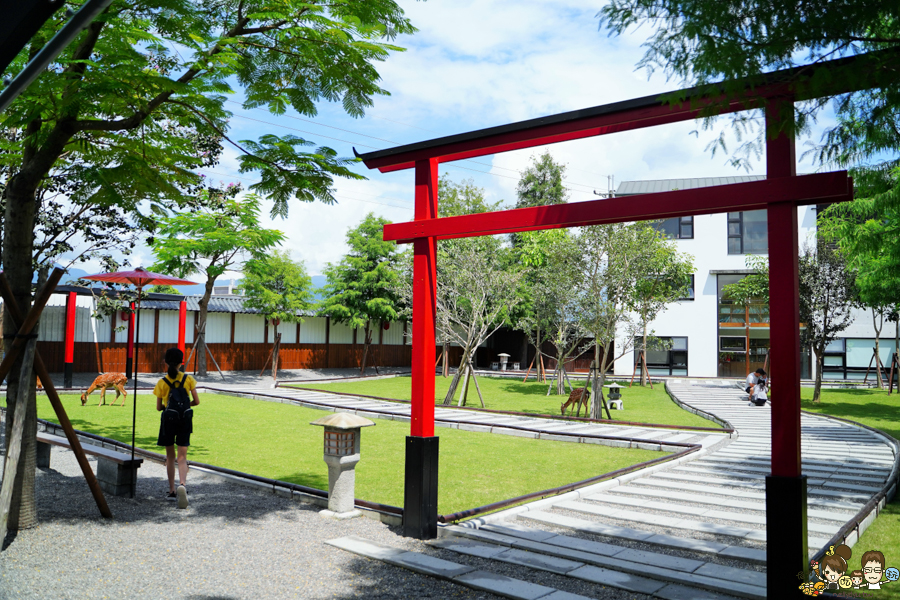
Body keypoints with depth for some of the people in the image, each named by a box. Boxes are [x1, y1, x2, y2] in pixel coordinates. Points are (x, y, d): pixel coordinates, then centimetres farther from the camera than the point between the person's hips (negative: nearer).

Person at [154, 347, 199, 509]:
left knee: (170, 456, 14)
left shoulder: (162, 383, -7)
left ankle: (171, 491, 18)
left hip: (168, 420, 0)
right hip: (184, 419, 0)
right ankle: (182, 484, -25)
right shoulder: (188, 379, -5)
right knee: (182, 456, 1)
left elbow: (159, 407, -2)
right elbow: (196, 401, -2)